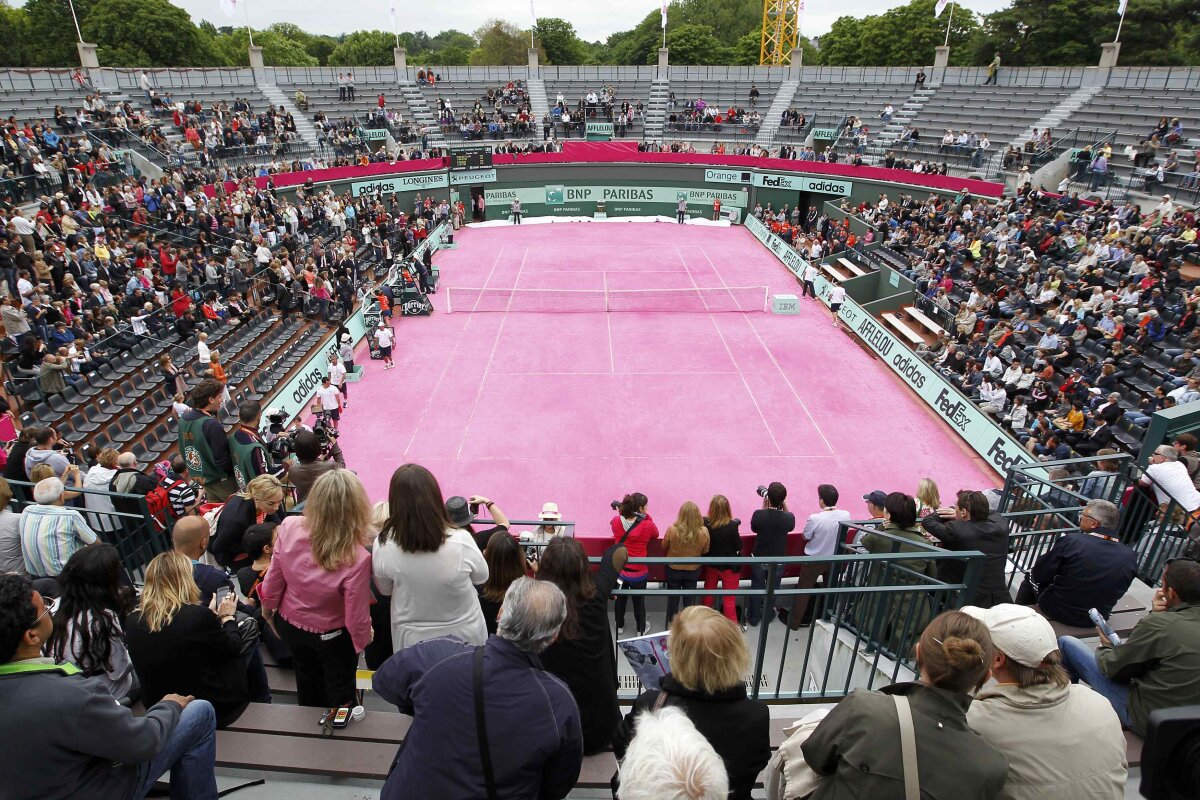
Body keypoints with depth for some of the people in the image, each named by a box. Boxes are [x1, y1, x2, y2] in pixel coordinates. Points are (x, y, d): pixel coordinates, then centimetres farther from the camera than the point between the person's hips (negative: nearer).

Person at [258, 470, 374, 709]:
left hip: (290, 624, 4)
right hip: (333, 636, -4)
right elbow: (356, 618, -27)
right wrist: (363, 640, -4)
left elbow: (274, 578, -12)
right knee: (339, 690, 27)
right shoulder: (357, 558, -39)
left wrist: (267, 607, 9)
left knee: (308, 680, 34)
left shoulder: (289, 528, -29)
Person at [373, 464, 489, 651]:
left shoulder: (384, 546, -24)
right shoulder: (461, 541, -28)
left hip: (412, 641, 1)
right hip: (465, 635, 0)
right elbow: (481, 577, -6)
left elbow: (385, 590, -3)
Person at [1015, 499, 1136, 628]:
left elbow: (1039, 575, -14)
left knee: (1030, 576, 23)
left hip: (1057, 611, -4)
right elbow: (1115, 594, 2)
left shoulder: (1070, 541, -24)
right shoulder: (1130, 556, -12)